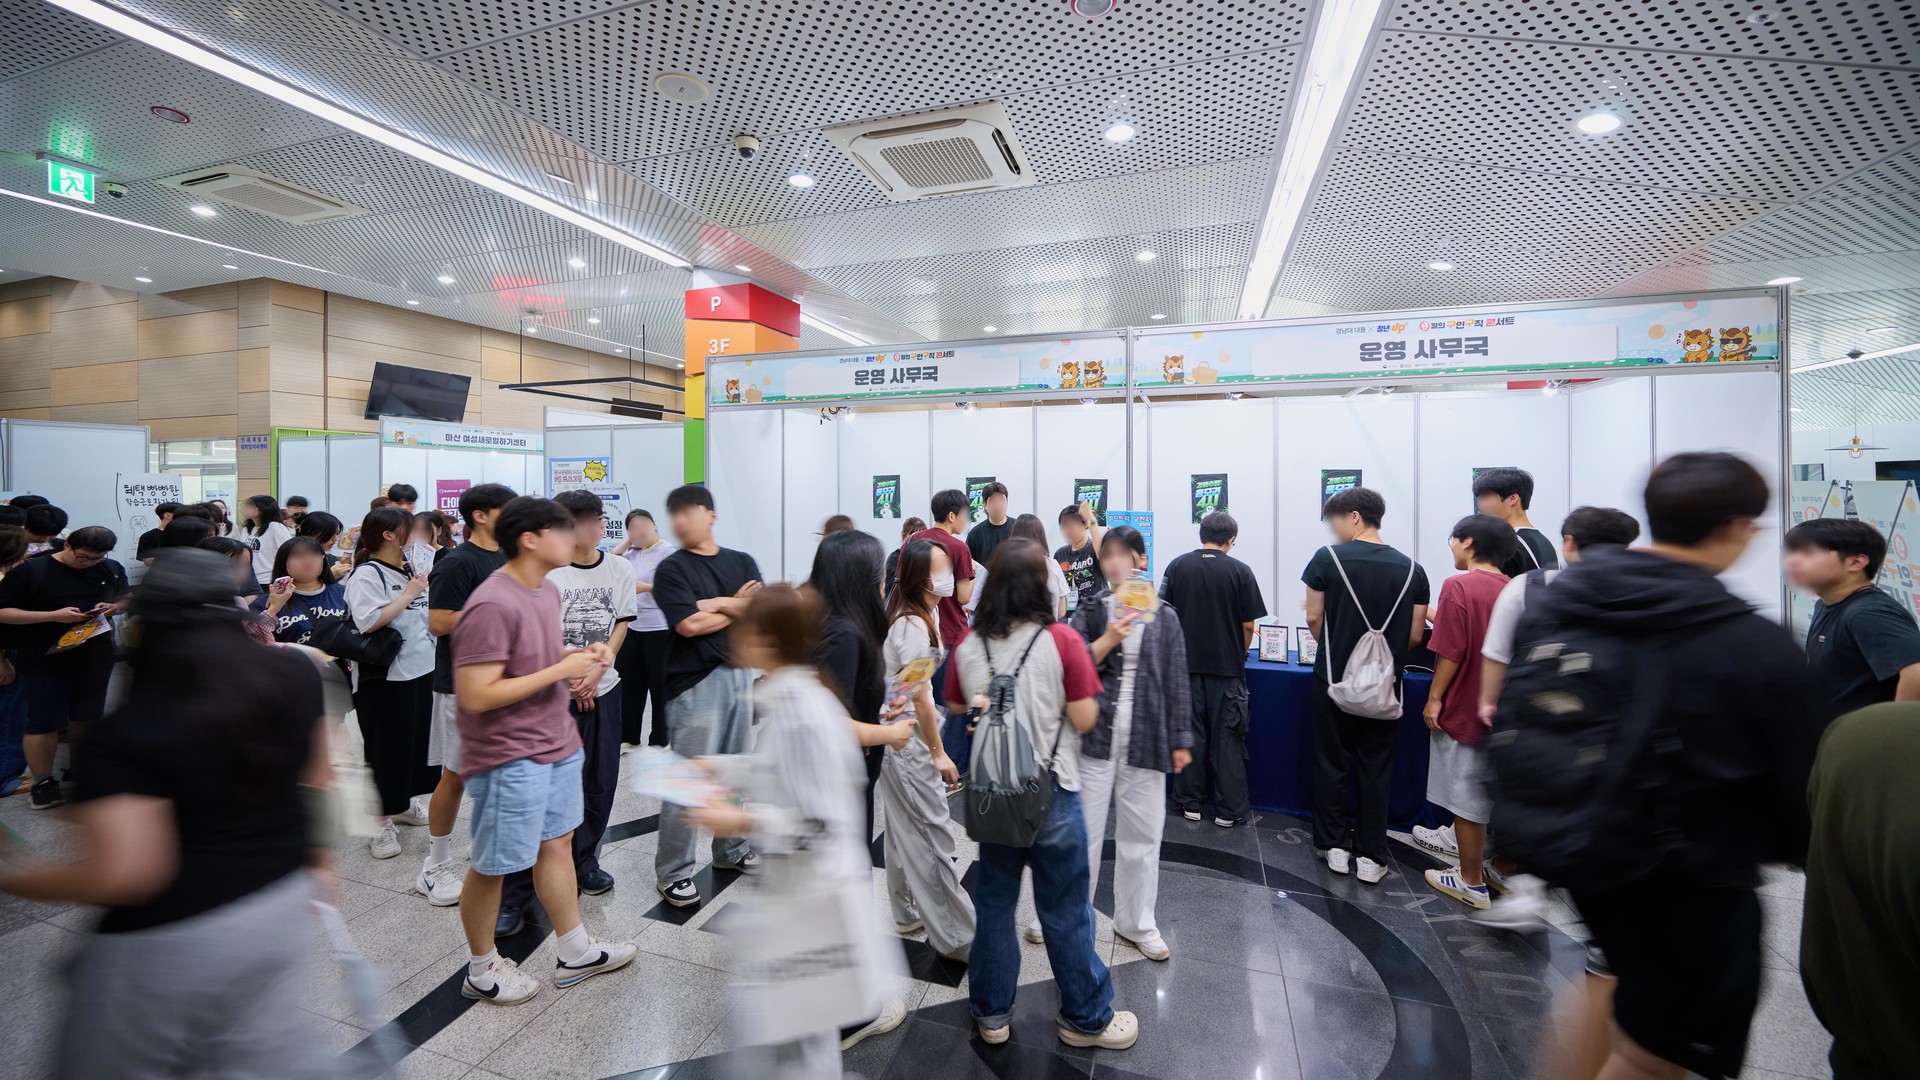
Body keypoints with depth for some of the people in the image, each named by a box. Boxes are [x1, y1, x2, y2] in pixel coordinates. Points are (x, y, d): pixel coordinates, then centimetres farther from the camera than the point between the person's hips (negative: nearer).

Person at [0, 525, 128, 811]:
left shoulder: (112, 569, 2)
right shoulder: (30, 571, -9)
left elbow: (126, 599, 17)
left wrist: (115, 607, -7)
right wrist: (54, 616, -22)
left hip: (95, 657, 4)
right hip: (44, 660, -4)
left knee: (87, 716, 15)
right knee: (45, 721, 2)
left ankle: (83, 773, 29)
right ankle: (42, 782, 14)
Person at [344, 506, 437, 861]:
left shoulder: (409, 569, 10)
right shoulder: (367, 574, -12)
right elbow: (368, 621, -26)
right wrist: (408, 594, -20)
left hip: (421, 669, 7)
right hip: (385, 676, -7)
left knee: (418, 740, 17)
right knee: (386, 748, 2)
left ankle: (403, 802, 36)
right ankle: (381, 824, 15)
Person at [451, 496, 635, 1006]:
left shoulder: (547, 590, 5)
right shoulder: (492, 606, -24)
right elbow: (475, 696, -26)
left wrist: (581, 655, -1)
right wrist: (560, 671, -23)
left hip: (557, 744, 9)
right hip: (509, 759, -9)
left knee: (557, 843, 20)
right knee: (493, 865, 11)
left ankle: (574, 952, 36)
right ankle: (482, 970, 34)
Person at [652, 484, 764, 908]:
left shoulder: (742, 562, 8)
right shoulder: (671, 568, -4)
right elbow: (688, 624, -16)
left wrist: (716, 603, -14)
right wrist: (738, 607, -6)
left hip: (740, 674, 5)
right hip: (695, 682, -5)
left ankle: (731, 848, 33)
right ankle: (673, 872, 12)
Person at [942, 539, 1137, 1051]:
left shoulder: (968, 645, -4)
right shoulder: (1061, 640, -16)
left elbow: (956, 710, 10)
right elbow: (1085, 719, -13)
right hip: (1052, 792, -3)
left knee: (994, 903, 18)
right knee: (1065, 911, 13)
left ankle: (991, 1013, 33)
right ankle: (1085, 1017, 31)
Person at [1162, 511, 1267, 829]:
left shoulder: (1177, 566, -2)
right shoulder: (1239, 570, -8)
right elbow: (1248, 625, -7)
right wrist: (1240, 654, 11)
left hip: (1187, 664, 2)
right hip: (1227, 666, -2)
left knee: (1191, 734, 10)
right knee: (1227, 738, 7)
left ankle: (1191, 803, 19)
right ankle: (1228, 809, 14)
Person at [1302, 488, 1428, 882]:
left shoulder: (1328, 558, -11)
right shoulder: (1411, 568, -1)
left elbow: (1314, 619, -6)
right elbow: (1415, 635, 0)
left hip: (1334, 680, -2)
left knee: (1331, 764, 12)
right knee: (1375, 770, 12)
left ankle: (1334, 846, 22)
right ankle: (1371, 857, 17)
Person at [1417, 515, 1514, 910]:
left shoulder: (1458, 587, -17)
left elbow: (1451, 652, -19)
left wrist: (1434, 698, -10)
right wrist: (1438, 617, 20)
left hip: (1462, 712, -7)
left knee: (1465, 799, 4)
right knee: (1498, 793, 18)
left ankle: (1472, 883, 15)